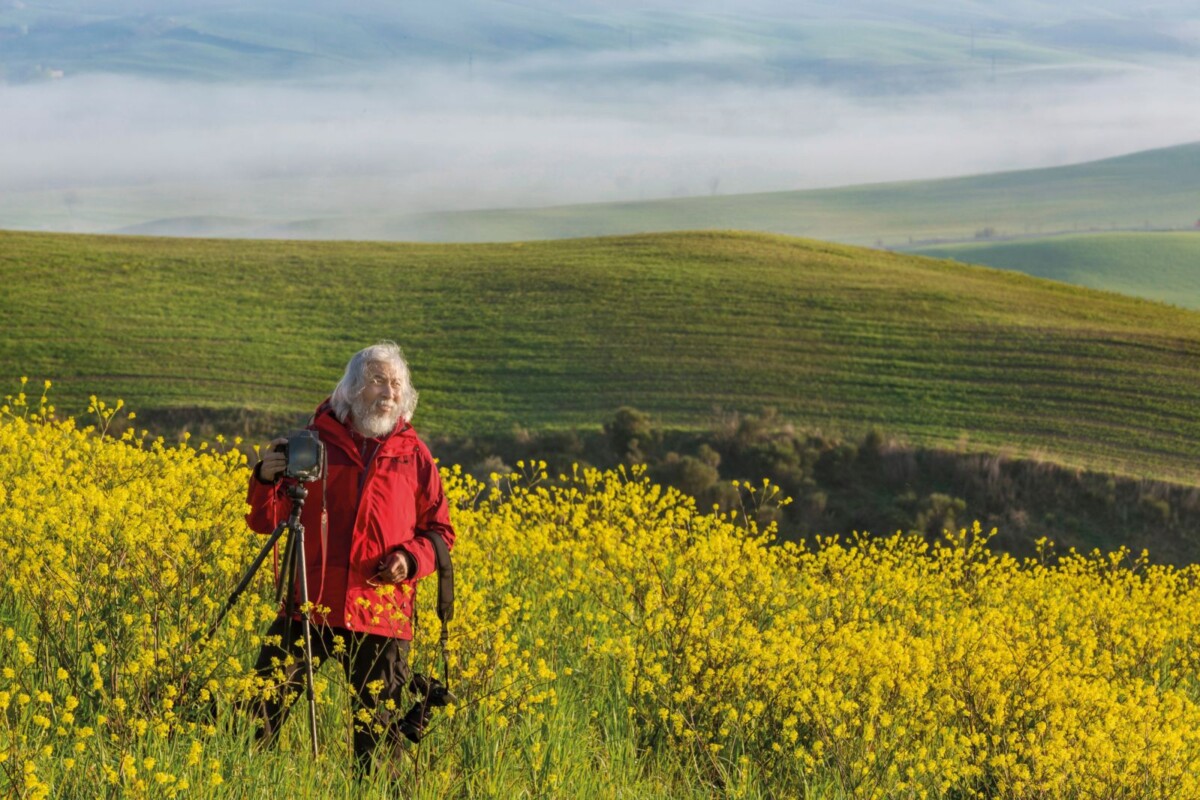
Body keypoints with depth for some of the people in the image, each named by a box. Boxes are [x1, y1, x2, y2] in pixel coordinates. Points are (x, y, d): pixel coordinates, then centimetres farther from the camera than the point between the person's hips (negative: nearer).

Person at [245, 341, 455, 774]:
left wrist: (411, 559, -6)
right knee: (262, 707, -8)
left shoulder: (412, 452, 10)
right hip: (310, 607, -1)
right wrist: (266, 478, -12)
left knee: (378, 732, 7)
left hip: (382, 615, 1)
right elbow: (263, 522, 9)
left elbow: (438, 531, 15)